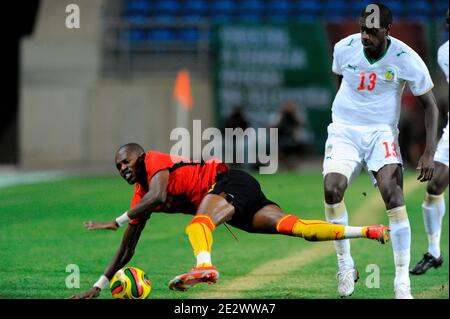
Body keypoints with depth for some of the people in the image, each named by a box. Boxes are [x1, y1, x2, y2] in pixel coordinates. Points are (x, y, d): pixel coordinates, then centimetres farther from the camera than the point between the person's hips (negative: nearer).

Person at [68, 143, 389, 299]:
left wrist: (115, 222, -21)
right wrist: (98, 287, 19)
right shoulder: (139, 197, 18)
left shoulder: (155, 162, -7)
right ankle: (369, 231, -13)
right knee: (293, 227, -7)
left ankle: (205, 266, -69)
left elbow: (157, 196, -28)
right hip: (238, 207, 8)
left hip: (231, 182, -8)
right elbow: (127, 248, 22)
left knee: (200, 220, -35)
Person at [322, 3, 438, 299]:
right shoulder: (344, 49, -7)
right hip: (344, 130, 2)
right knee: (332, 188, -21)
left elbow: (430, 105, -5)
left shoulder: (406, 59, -14)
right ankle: (345, 264, -1)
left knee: (392, 192, -21)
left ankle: (403, 280, -16)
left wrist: (429, 153, -12)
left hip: (382, 132, -2)